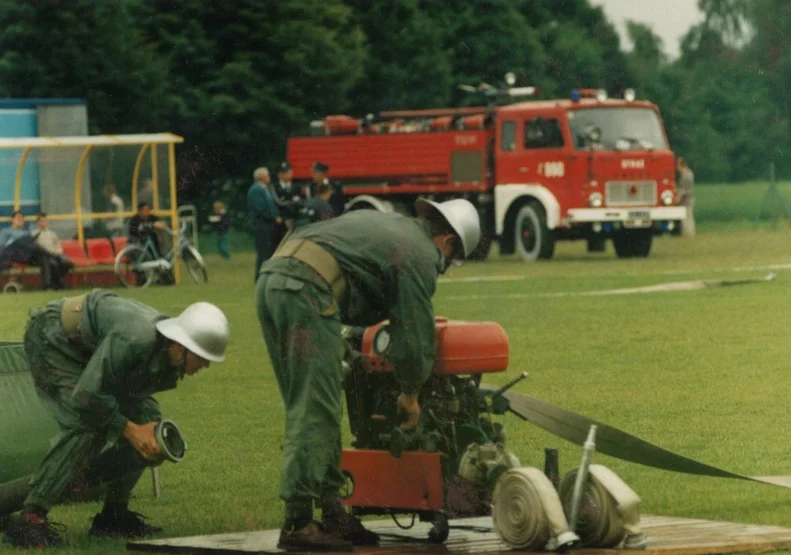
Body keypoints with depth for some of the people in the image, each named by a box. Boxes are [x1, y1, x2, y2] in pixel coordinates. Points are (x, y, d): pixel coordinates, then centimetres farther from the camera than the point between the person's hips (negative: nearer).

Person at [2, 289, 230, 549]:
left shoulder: (171, 364, -10)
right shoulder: (135, 340, -39)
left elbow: (132, 391, 3)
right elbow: (86, 396, -35)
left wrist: (150, 430, -15)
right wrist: (129, 429, -28)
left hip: (90, 349, 9)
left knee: (147, 419, -1)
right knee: (86, 427, -27)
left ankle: (113, 515, 9)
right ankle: (29, 518, -29)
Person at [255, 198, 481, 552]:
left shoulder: (386, 223, 30)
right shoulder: (420, 256, 5)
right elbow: (415, 338, 4)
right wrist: (410, 394, 21)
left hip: (270, 281, 9)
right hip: (307, 290, -9)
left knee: (318, 412, 14)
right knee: (314, 414, -7)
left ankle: (331, 512, 16)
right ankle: (297, 525, -10)